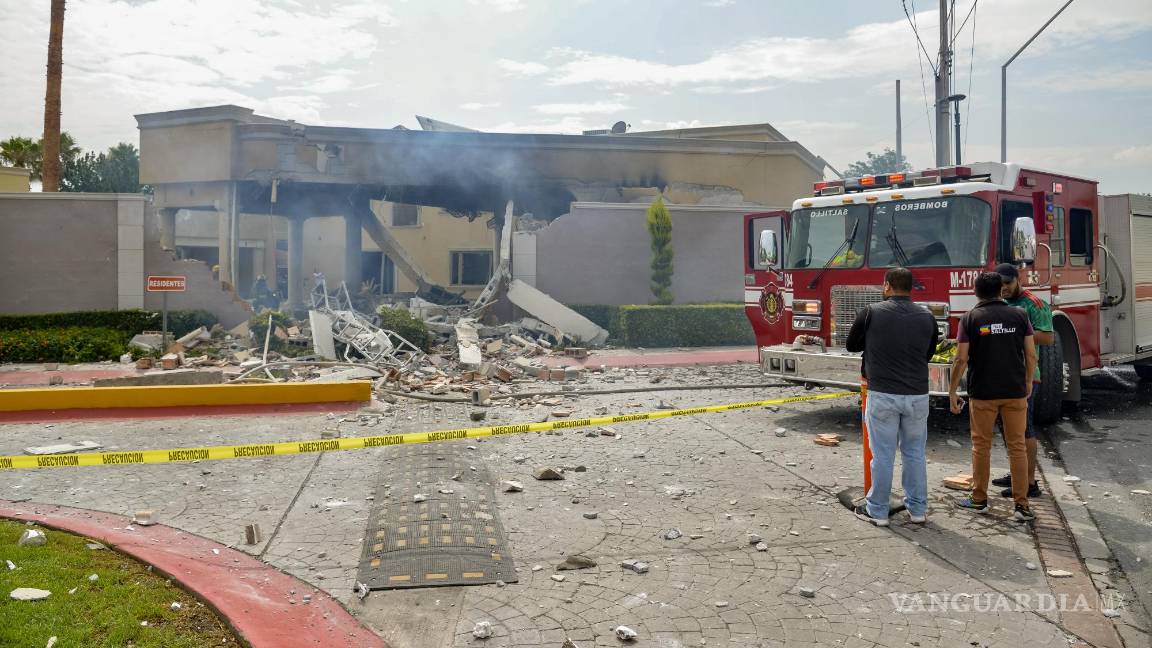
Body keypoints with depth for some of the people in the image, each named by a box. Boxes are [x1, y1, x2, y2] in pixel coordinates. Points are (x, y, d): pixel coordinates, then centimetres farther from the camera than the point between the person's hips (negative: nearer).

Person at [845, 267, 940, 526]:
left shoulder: (871, 313, -7)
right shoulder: (927, 318, 3)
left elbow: (851, 345, 6)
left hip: (882, 395, -3)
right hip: (918, 395, 3)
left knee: (883, 454, 4)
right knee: (915, 453, 14)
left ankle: (877, 511, 13)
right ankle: (918, 509, 22)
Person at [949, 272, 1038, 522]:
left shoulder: (971, 318, -4)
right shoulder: (1019, 315, 2)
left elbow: (961, 359, -7)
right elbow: (1031, 355, 3)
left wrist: (952, 391, 1)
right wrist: (1028, 381, 19)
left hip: (982, 392, -2)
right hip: (1015, 391, 2)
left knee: (981, 446, 9)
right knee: (1017, 447, 7)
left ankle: (979, 499, 18)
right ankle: (1021, 504, 6)